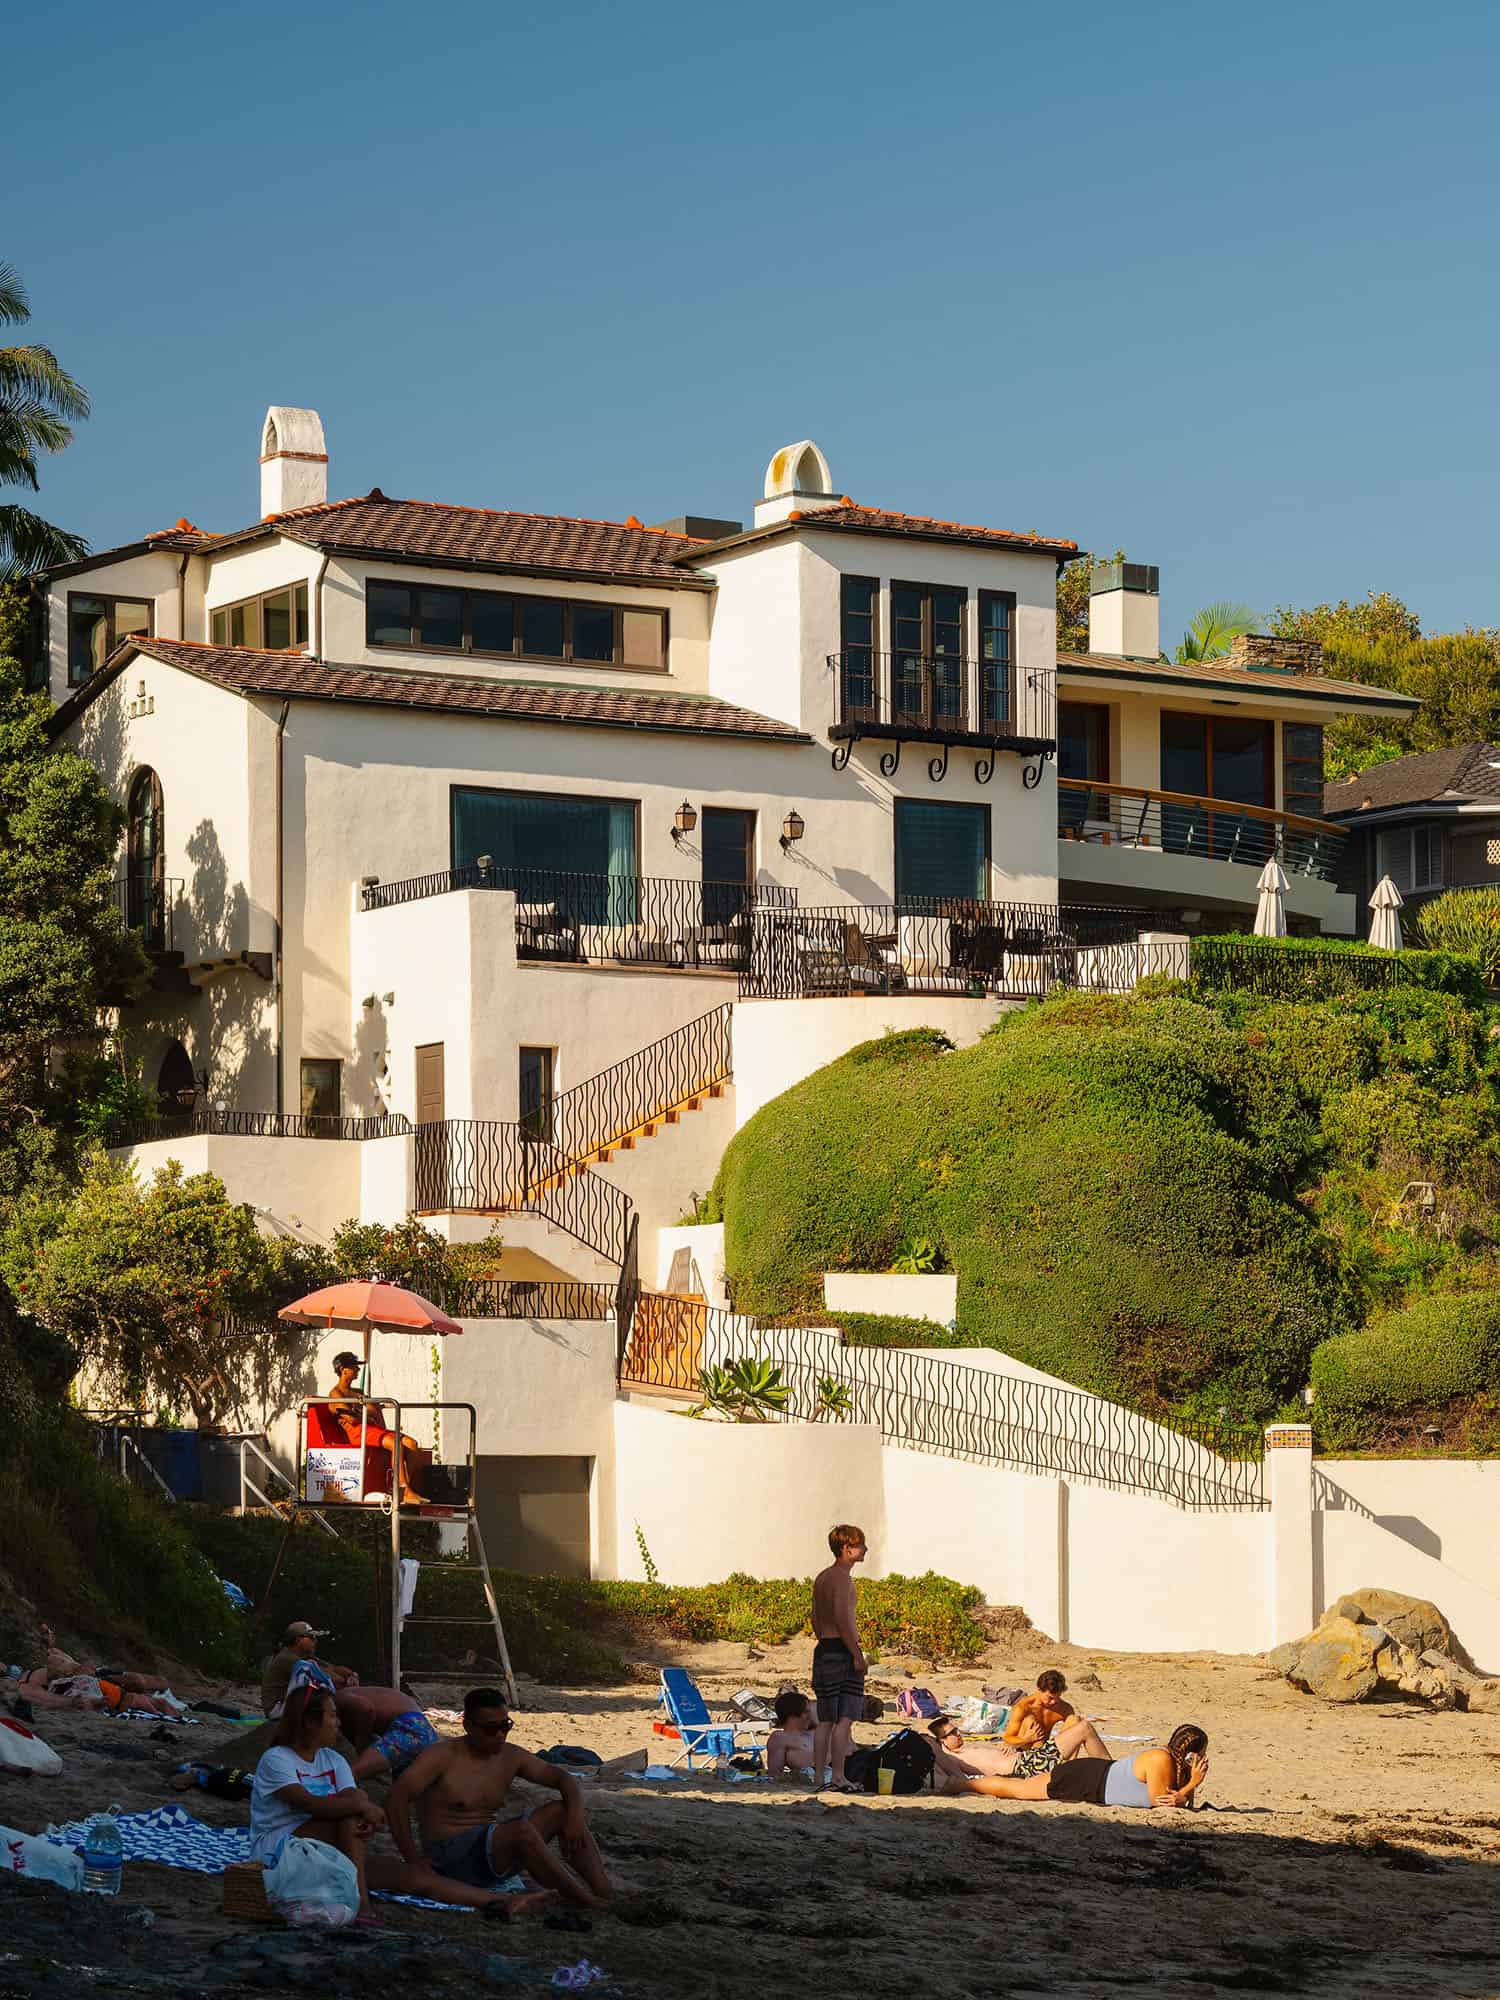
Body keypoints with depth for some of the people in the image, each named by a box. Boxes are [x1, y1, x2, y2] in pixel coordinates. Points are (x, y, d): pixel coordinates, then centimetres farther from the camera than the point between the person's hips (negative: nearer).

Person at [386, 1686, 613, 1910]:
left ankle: (606, 1894, -18)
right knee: (521, 1830, -32)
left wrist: (575, 1817, -12)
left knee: (560, 1811, -5)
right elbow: (397, 1797, -21)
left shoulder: (509, 1757, 8)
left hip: (494, 1854, 8)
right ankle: (585, 1902, -31)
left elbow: (564, 1779, 9)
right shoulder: (443, 1757, -10)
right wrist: (412, 1859, -23)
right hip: (450, 1858, -8)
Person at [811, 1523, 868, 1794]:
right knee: (845, 1718, -8)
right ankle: (838, 1776, -12)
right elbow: (842, 1618, -20)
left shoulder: (821, 1578, 17)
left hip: (823, 1650, 9)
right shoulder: (842, 1578, -11)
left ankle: (820, 1776, 11)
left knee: (825, 1720, 10)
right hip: (842, 1651, -9)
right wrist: (857, 1656, -19)